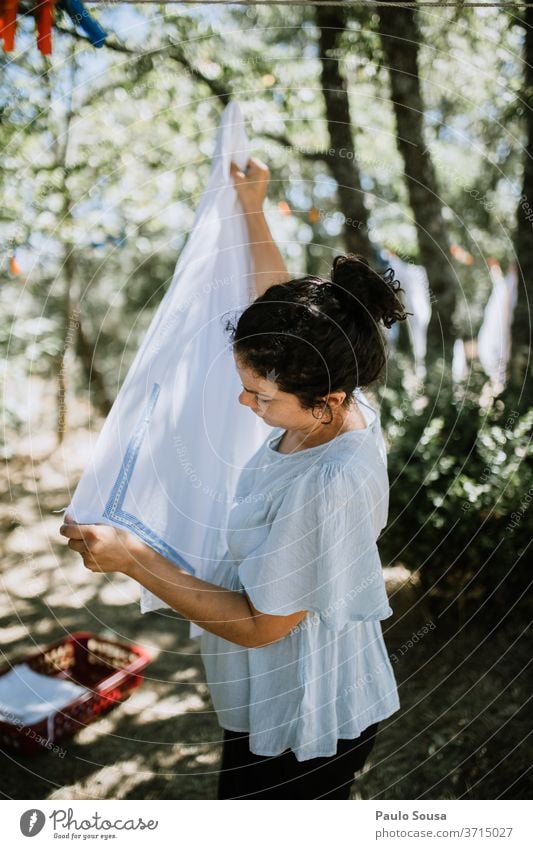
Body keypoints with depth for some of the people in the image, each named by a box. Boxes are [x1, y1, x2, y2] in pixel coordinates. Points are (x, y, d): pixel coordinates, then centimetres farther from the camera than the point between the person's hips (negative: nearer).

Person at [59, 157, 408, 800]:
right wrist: (253, 212, 14)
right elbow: (282, 302, 9)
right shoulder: (341, 403, -11)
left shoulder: (326, 488, -37)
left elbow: (258, 625, -27)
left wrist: (133, 560, -27)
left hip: (298, 726, -9)